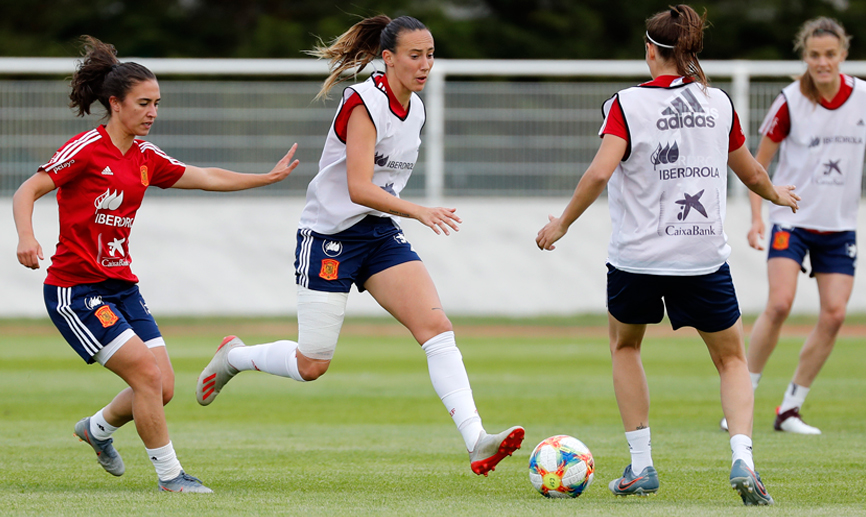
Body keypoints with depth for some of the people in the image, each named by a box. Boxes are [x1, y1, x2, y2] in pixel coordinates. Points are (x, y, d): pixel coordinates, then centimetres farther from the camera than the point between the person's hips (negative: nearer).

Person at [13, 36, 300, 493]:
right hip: (75, 290, -8)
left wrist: (267, 177, 13)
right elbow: (26, 191, -14)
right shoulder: (86, 149, -12)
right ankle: (169, 474, -5)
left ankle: (97, 429, 30)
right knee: (146, 373, -17)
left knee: (162, 386, 2)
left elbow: (206, 178, 16)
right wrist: (26, 236, -31)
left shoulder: (145, 158, 10)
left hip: (121, 286, 8)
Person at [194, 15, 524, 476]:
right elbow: (358, 188, -28)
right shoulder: (365, 103, -18)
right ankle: (233, 356, 29)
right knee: (312, 365, -1)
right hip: (329, 235, -7)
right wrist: (419, 212, -38)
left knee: (437, 327, -14)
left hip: (381, 234, 7)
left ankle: (476, 442, -23)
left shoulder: (414, 108, 7)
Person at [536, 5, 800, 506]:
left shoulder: (628, 104, -6)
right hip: (704, 256, 1)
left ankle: (641, 466, 19)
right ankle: (742, 459, -13)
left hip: (637, 257, -1)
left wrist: (562, 223, -6)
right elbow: (751, 172, 17)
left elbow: (600, 172, -18)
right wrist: (778, 194, 38)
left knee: (625, 346, 25)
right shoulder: (720, 103, 5)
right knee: (732, 359, 13)